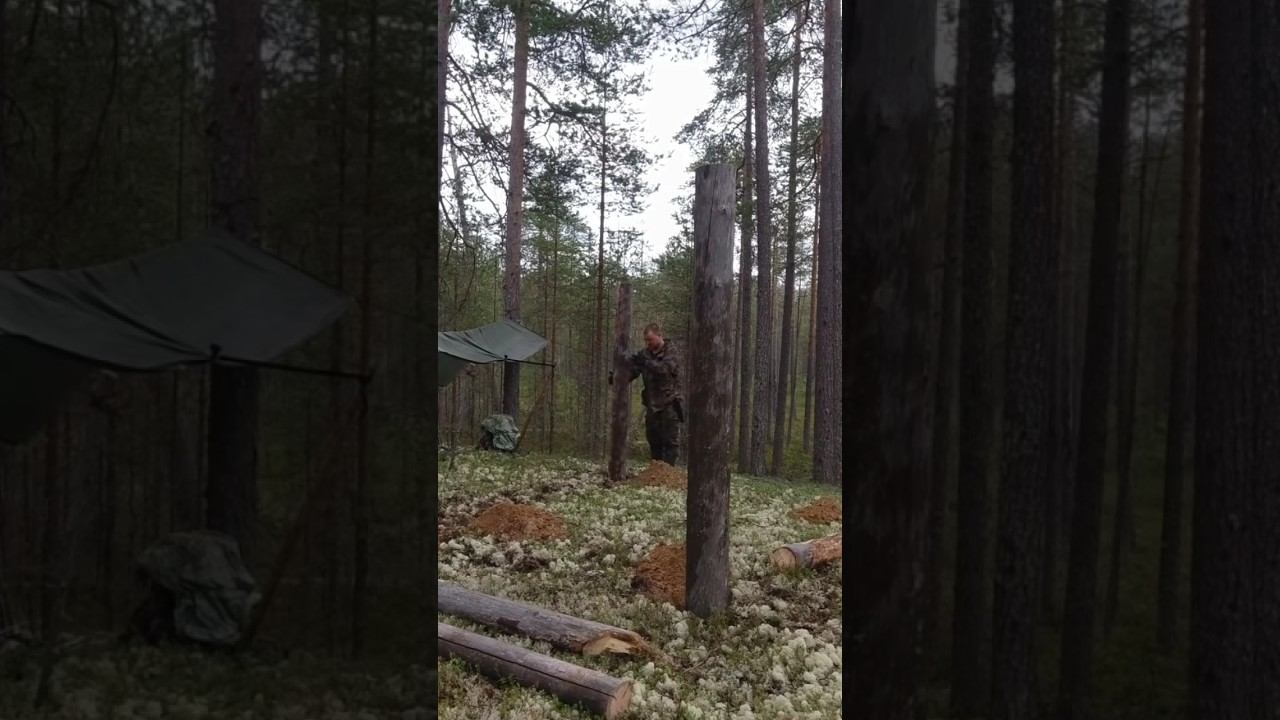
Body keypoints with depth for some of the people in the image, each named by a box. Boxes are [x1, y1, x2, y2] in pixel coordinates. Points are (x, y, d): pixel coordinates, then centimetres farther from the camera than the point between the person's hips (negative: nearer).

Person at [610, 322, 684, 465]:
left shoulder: (671, 353, -7)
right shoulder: (646, 353, 9)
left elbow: (664, 369, -24)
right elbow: (632, 370, 0)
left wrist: (645, 361, -34)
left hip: (669, 405, -6)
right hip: (652, 405, 6)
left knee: (670, 441, -5)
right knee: (654, 441, 11)